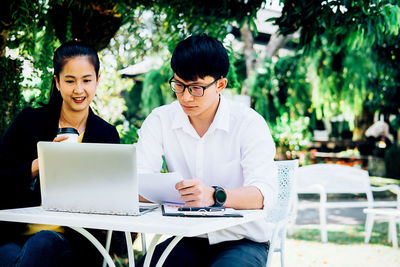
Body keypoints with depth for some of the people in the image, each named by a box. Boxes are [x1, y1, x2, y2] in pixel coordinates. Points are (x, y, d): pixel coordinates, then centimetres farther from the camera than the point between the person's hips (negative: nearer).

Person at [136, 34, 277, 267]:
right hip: (186, 239, 2)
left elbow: (265, 193, -21)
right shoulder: (160, 120, 2)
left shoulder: (249, 123, -8)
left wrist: (214, 196, -42)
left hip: (241, 240, -2)